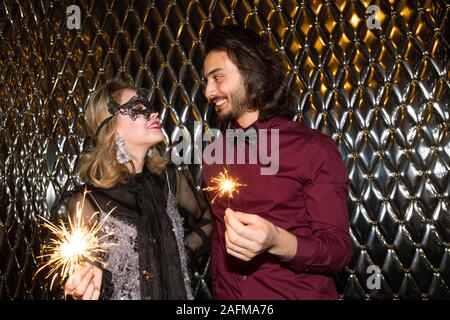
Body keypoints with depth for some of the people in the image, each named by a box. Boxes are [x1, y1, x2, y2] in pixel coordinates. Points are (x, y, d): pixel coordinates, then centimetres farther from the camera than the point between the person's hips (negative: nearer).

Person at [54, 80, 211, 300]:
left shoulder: (170, 177, -11)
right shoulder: (86, 202, -21)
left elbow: (208, 216, 7)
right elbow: (89, 280, -11)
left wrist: (187, 248, -8)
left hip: (180, 293, 4)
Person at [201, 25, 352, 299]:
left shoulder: (315, 149, -14)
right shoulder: (215, 151, 0)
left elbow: (339, 249, -16)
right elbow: (218, 230, 9)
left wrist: (277, 242, -33)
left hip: (300, 294, -4)